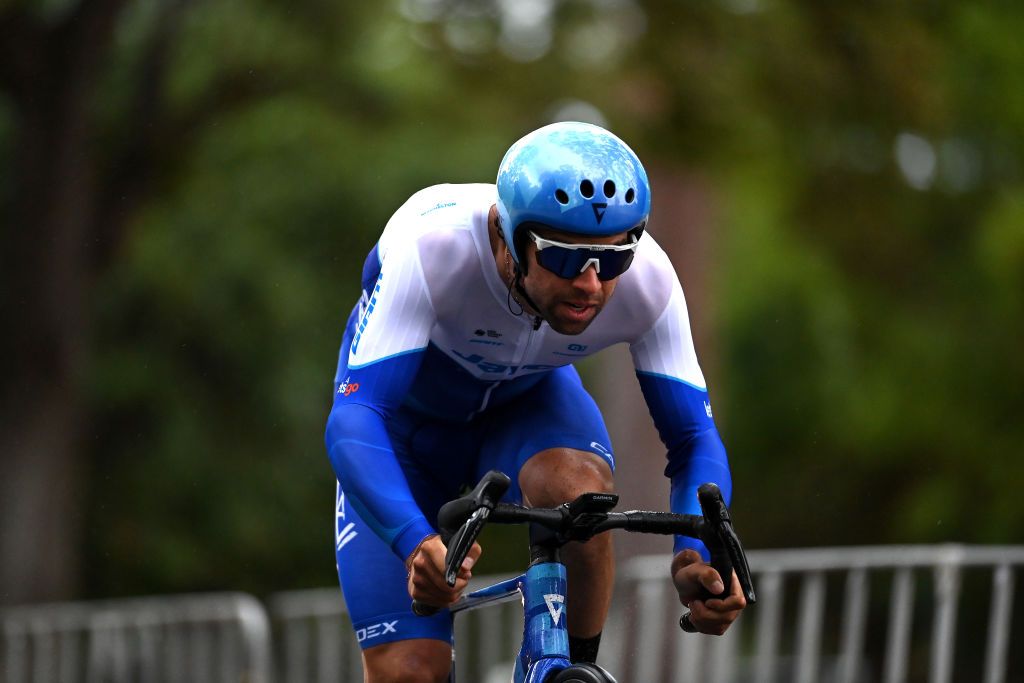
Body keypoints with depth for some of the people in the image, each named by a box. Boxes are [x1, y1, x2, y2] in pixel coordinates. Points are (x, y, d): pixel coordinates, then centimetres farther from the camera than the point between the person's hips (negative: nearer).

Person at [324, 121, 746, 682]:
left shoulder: (647, 281, -31)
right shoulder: (429, 250, -40)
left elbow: (695, 439, -23)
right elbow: (352, 422, -46)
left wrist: (697, 558, -43)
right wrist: (417, 543, -63)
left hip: (527, 402, 2)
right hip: (407, 412, -2)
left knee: (581, 492, -34)